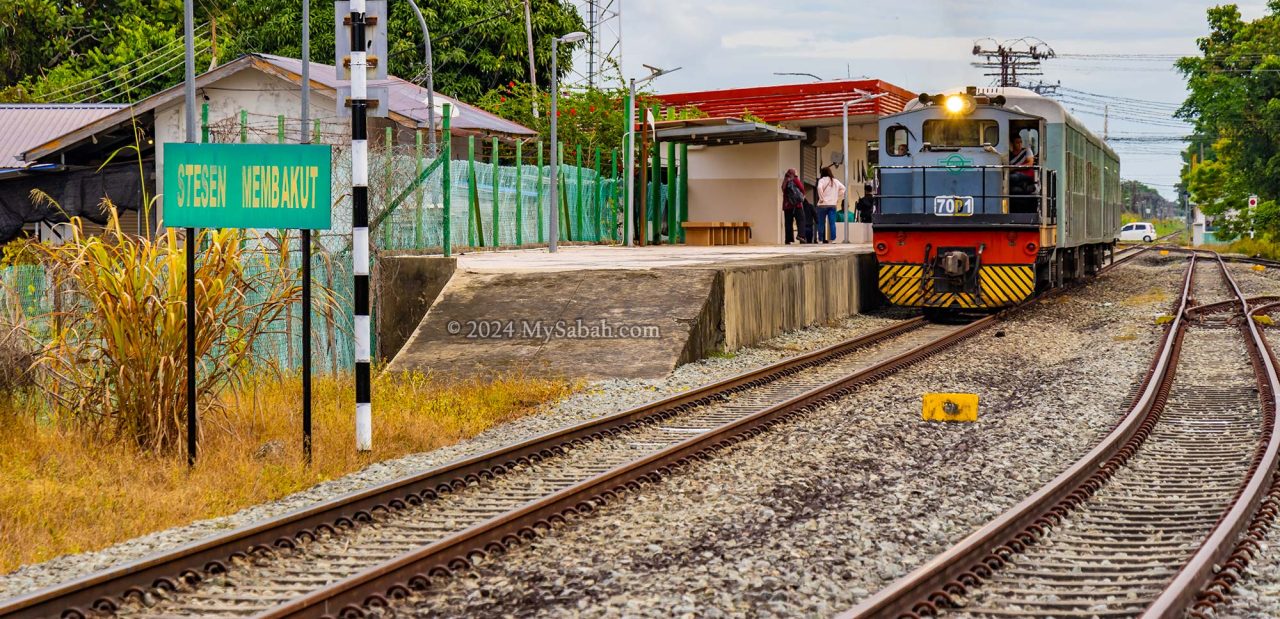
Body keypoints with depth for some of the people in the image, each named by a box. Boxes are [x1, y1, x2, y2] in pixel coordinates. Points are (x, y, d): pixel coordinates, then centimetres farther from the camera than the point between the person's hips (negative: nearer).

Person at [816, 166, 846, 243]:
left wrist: (821, 198, -13)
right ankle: (832, 239, -7)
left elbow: (819, 188, -21)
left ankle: (821, 239, 3)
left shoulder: (822, 180, -3)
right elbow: (843, 188, 14)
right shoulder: (835, 181, 12)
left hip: (823, 204, -3)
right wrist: (838, 198, 13)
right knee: (832, 222, 0)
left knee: (821, 223, 4)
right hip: (833, 204, 3)